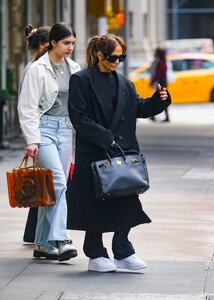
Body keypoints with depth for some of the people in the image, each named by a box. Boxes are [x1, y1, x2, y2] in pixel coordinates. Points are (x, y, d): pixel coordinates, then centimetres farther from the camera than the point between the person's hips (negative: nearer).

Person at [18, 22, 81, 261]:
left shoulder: (73, 69, 12)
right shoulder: (38, 69, -6)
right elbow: (27, 108, -8)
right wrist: (32, 140, -14)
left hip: (65, 129, 6)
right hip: (44, 127, -6)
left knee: (52, 187, 6)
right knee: (58, 181, -19)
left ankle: (43, 244, 12)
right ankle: (59, 240, -23)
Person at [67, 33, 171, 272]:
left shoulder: (124, 83, 13)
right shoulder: (81, 80, -6)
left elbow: (139, 108, 15)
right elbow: (79, 118, -12)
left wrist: (158, 100, -4)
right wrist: (105, 138, -18)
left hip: (123, 151, 6)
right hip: (93, 153, -6)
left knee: (126, 202, 4)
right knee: (95, 205, 1)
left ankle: (123, 252, 15)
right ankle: (95, 255, 10)